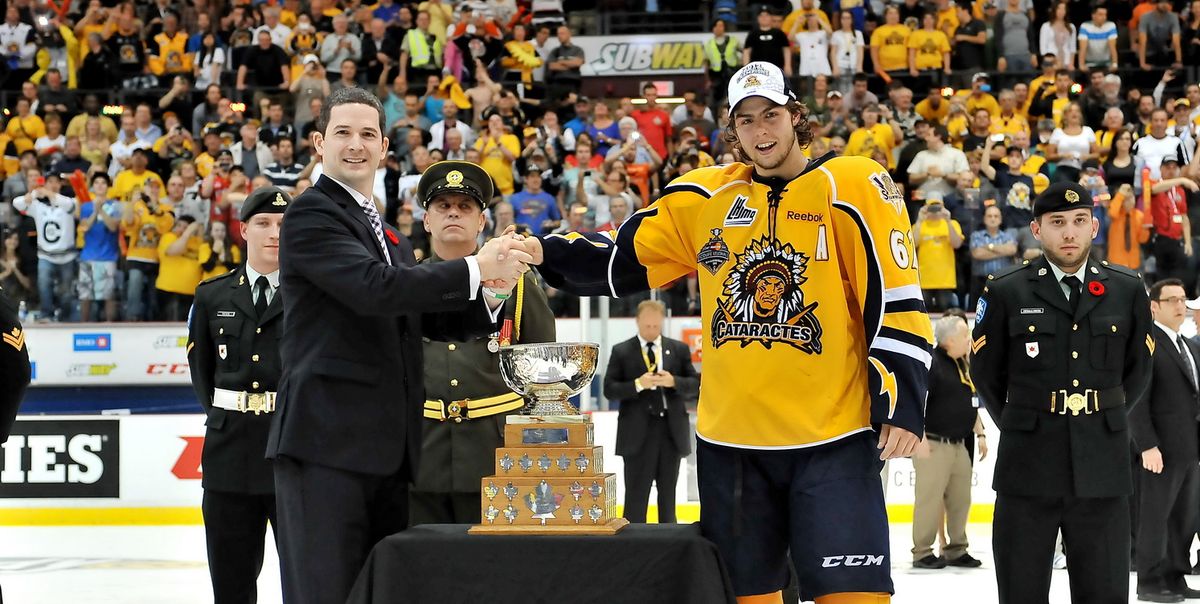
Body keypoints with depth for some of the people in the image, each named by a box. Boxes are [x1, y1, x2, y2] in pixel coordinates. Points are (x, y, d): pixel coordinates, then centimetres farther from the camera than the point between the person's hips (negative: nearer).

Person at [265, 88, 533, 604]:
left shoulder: (390, 239, 23)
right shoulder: (310, 214, -5)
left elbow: (430, 319, 18)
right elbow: (373, 288, -19)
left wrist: (491, 295, -2)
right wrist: (475, 269, -19)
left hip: (386, 446, 9)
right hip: (327, 440, -9)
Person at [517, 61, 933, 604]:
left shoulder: (853, 187, -4)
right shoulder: (704, 197, 7)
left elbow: (894, 300, -7)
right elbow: (622, 260, 11)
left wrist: (902, 405, -12)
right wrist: (546, 253, -5)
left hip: (833, 440, -4)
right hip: (730, 440, 4)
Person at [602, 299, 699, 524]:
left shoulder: (679, 349, 8)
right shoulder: (621, 352, 1)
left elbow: (695, 385, 5)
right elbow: (609, 390, -4)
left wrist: (673, 381, -14)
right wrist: (638, 384, -19)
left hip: (672, 431, 3)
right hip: (638, 433, -3)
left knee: (668, 493, 11)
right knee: (636, 496, -2)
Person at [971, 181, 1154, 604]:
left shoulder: (1128, 290, 5)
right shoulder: (1006, 292, -1)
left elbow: (1137, 371, 16)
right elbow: (985, 372, 10)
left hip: (1102, 471, 1)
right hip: (1028, 470, -1)